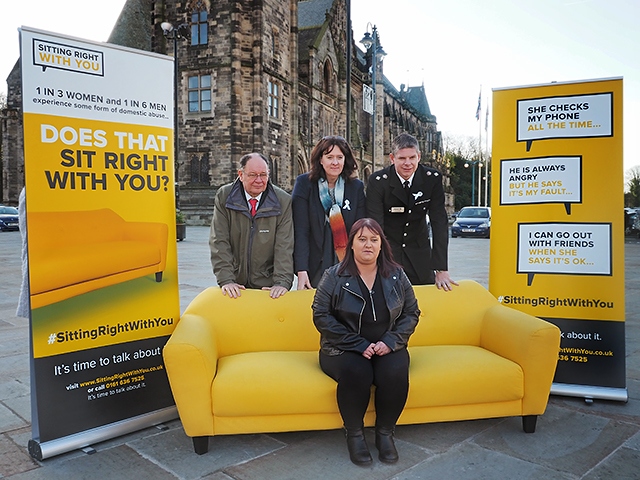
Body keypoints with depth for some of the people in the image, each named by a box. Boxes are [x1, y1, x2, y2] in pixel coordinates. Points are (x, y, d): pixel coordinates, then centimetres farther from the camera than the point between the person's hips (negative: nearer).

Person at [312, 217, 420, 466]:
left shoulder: (396, 275, 7)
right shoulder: (334, 276, -2)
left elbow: (411, 312, 8)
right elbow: (321, 315, -9)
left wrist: (391, 341, -10)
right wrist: (359, 345, -16)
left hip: (386, 348, 3)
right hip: (344, 350, -2)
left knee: (396, 373, -30)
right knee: (356, 372, -34)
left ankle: (385, 433, -4)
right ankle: (354, 434, -8)